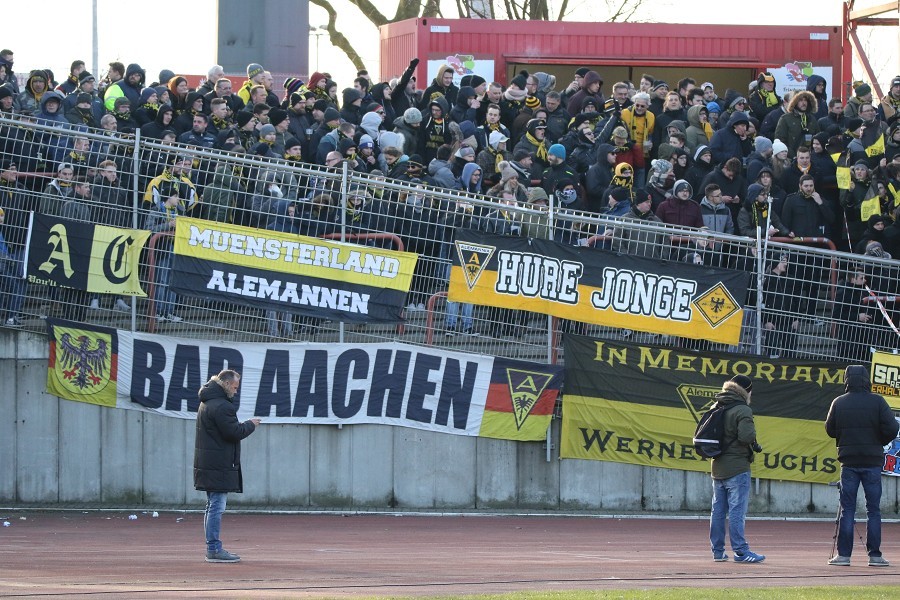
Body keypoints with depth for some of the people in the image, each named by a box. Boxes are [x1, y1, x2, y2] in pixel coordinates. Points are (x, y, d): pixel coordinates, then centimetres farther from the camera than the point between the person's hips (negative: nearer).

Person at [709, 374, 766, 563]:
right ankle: (740, 550, -9)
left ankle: (717, 550, 13)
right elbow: (746, 436, -24)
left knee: (718, 510, 10)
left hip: (717, 467, 8)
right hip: (737, 467, -8)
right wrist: (752, 432, -4)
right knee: (737, 510, -7)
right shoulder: (742, 410, -13)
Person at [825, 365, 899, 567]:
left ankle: (843, 555, 1)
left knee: (847, 510, 4)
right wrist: (879, 442, 9)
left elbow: (830, 430, 7)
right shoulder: (877, 402, -5)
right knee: (873, 510, 4)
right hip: (872, 461, -1)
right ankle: (875, 555, 2)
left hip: (848, 461, 1)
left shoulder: (839, 403, -1)